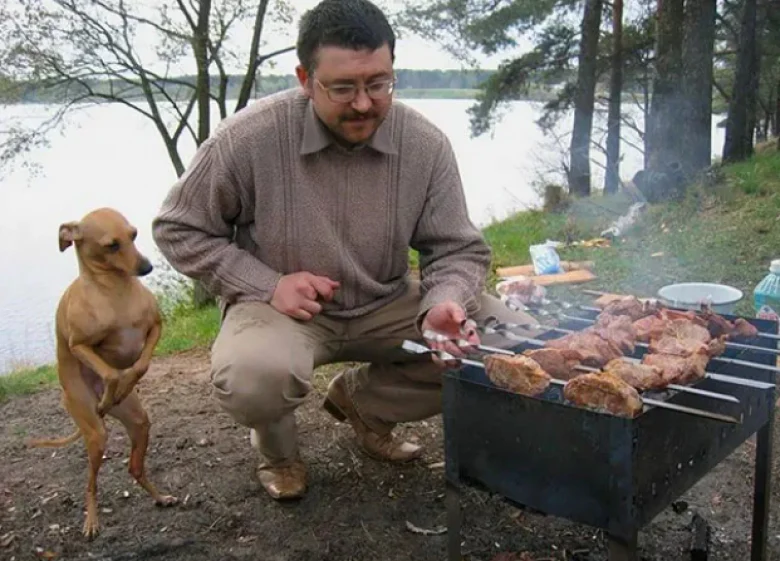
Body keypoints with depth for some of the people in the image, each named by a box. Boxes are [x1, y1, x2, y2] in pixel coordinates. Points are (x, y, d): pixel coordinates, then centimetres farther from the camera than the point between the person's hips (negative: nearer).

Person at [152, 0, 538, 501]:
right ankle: (276, 446, 5)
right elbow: (178, 230, -6)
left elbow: (458, 250, -3)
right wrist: (266, 285, -18)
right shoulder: (249, 138, -18)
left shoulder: (426, 144, -11)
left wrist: (443, 305, -27)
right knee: (251, 378, -38)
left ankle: (362, 400, 11)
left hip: (388, 305, 4)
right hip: (283, 308, -3)